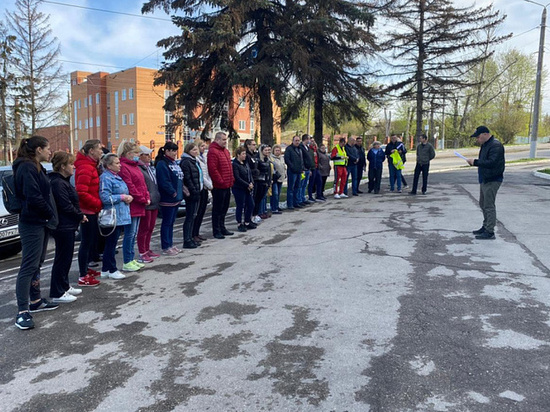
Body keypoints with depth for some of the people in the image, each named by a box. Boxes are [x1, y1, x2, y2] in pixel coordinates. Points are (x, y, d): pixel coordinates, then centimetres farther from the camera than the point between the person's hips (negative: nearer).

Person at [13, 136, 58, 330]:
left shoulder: (36, 168, 16)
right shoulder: (26, 168, -15)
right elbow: (33, 197, -22)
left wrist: (49, 216, 7)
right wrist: (50, 215, -11)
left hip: (40, 223, 10)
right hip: (31, 224, -10)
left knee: (37, 263, 15)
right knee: (29, 265, -9)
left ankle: (35, 301, 26)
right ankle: (23, 312, -6)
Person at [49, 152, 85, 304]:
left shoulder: (64, 181, 14)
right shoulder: (58, 183, -18)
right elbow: (66, 206, -22)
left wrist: (79, 215, 4)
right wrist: (81, 216, -10)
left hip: (67, 226, 10)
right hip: (63, 227, -10)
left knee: (66, 258, 18)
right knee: (62, 259, -3)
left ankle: (64, 287, 30)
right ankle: (57, 293, 6)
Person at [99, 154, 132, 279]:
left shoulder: (116, 177, 17)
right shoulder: (106, 178, -13)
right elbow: (105, 198, -21)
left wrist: (128, 197, 7)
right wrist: (122, 197, -13)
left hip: (120, 216, 10)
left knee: (111, 244, 14)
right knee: (111, 243, 0)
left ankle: (105, 270, 22)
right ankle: (111, 270, 10)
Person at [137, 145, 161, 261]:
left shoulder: (151, 167, 16)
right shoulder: (138, 169, -15)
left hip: (154, 203, 9)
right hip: (146, 204, -9)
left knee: (150, 228, 16)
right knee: (144, 229, -1)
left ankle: (147, 250, 28)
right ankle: (142, 254, 7)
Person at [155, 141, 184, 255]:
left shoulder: (174, 162, 15)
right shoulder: (162, 164, -15)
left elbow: (180, 177, 19)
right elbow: (164, 182, -23)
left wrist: (179, 193, 9)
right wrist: (173, 193, -17)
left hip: (176, 198, 9)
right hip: (167, 199, -9)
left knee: (171, 222, 15)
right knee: (167, 223, -1)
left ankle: (170, 244, 25)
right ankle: (165, 247, 7)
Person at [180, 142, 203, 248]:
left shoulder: (194, 161, 17)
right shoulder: (185, 162, -12)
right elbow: (187, 179, -18)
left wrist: (198, 191, 15)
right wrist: (194, 191, -19)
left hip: (196, 193, 9)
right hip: (191, 194, -9)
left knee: (192, 216, 13)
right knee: (189, 217, -5)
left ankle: (190, 239, 21)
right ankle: (187, 241, 1)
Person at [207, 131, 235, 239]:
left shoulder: (226, 151, 17)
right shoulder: (213, 151, -13)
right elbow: (212, 169, -20)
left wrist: (231, 179, 16)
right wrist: (220, 181, -18)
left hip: (227, 185, 9)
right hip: (218, 186, -9)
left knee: (224, 208, 16)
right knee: (217, 209, -1)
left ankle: (222, 228, 27)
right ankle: (216, 231, 7)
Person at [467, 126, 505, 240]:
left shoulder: (496, 145, -18)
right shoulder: (485, 145, 13)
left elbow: (492, 163, -27)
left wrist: (475, 162, -21)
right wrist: (474, 162, 0)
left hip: (492, 181, -10)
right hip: (485, 179, 10)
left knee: (489, 206, -7)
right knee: (483, 204, 17)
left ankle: (490, 232, -2)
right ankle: (485, 227, 28)